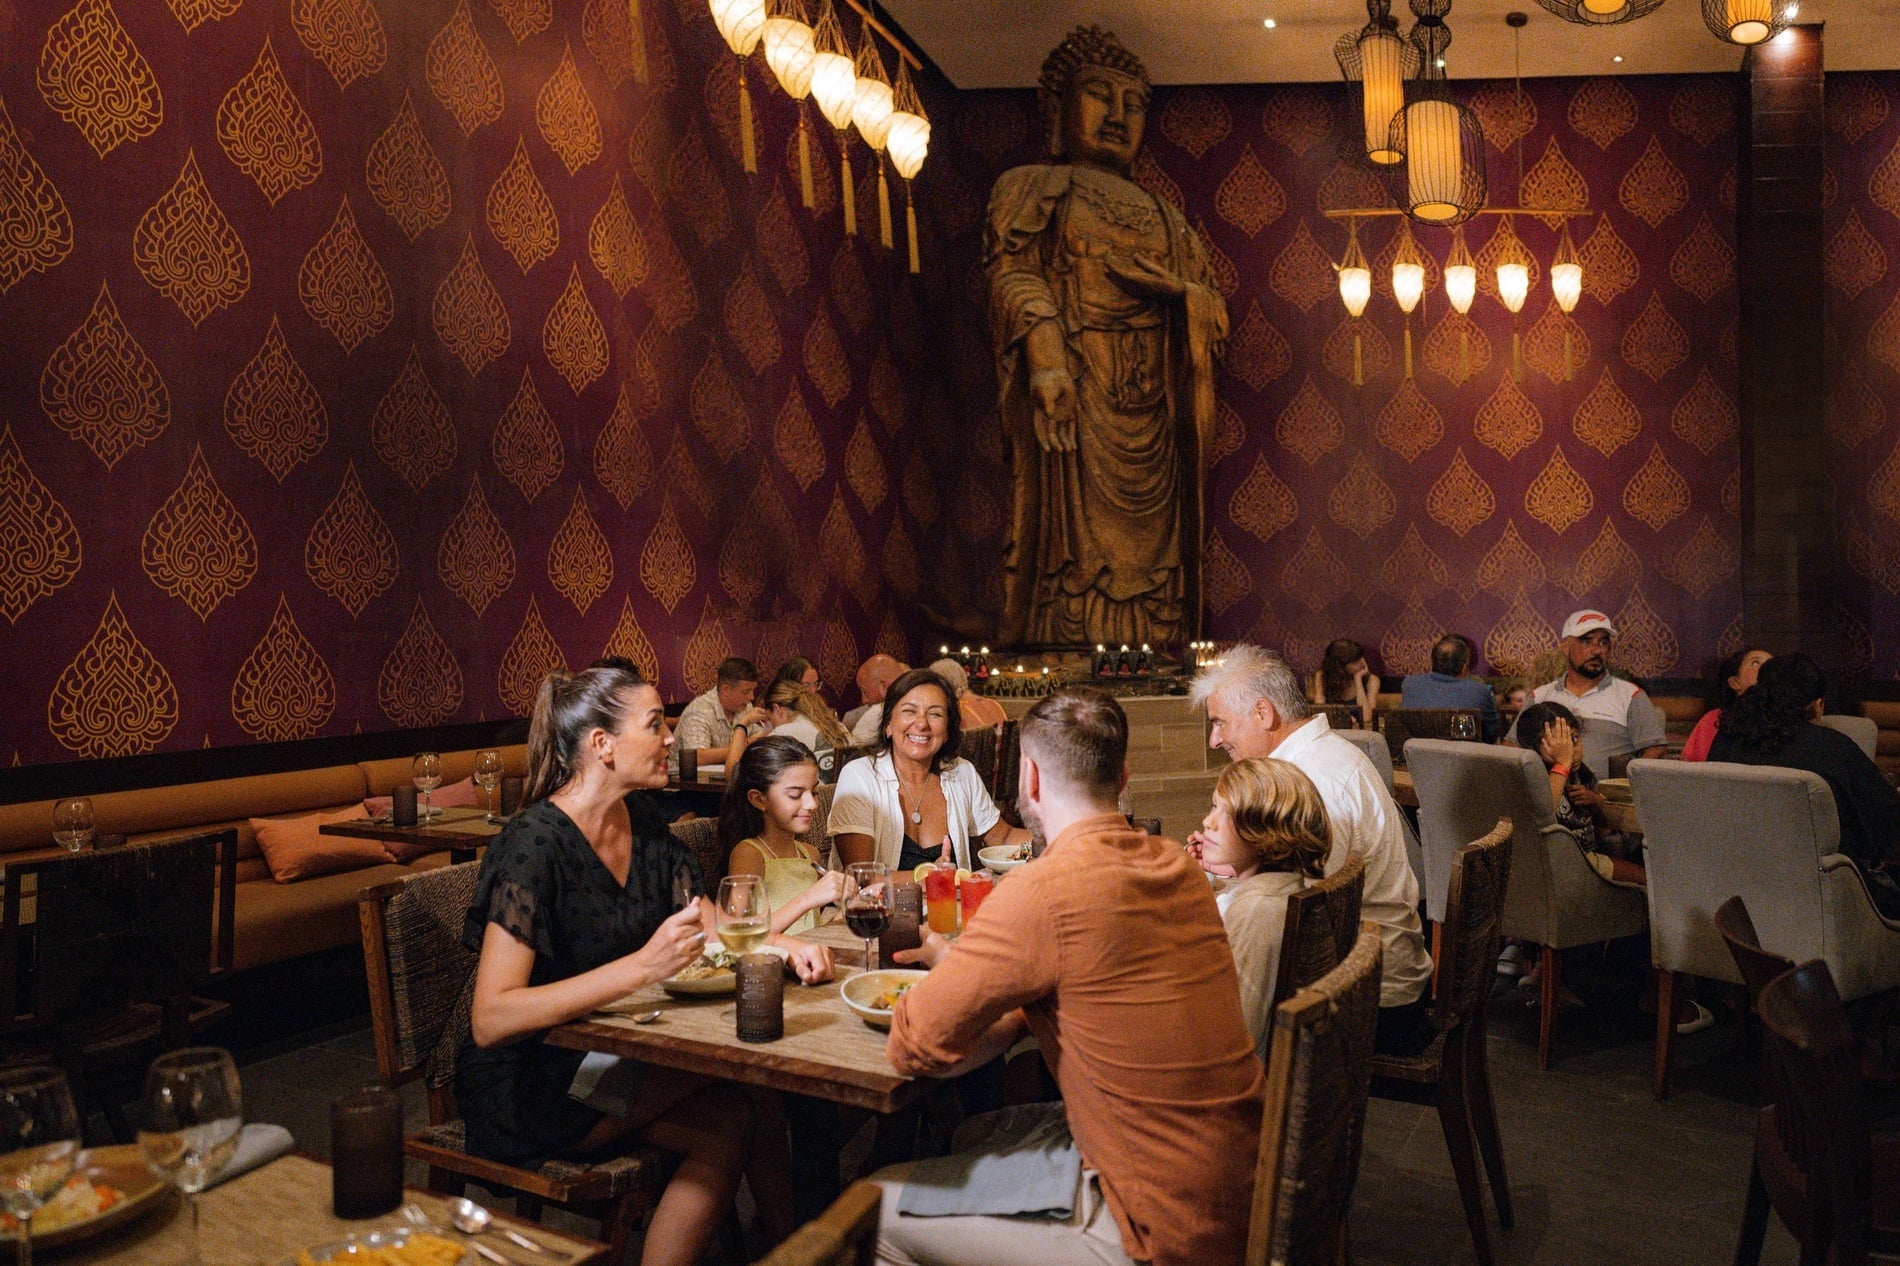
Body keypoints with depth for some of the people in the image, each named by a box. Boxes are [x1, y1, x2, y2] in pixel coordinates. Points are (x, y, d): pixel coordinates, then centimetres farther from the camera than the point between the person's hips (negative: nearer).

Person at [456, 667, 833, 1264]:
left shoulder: (642, 819, 1)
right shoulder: (535, 844, -22)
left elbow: (708, 923, 12)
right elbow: (490, 1021, -28)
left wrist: (783, 943, -9)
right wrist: (642, 965, -36)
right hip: (528, 1086, -6)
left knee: (760, 1107, -15)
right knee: (729, 1114, -22)